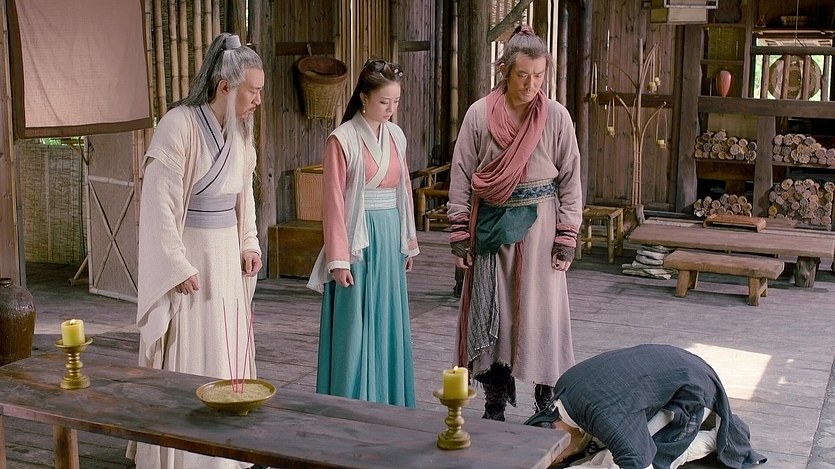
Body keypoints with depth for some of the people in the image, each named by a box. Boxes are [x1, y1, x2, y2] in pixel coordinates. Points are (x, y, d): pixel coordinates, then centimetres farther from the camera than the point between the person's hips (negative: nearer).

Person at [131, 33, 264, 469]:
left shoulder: (238, 130, 5)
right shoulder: (179, 125, -19)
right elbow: (159, 203, -19)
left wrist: (248, 245, 9)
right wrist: (178, 266, -18)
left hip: (227, 256, 7)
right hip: (189, 257, -7)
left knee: (229, 348, 13)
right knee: (190, 354, 1)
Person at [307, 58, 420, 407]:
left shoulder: (396, 136, 8)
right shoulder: (343, 140, -10)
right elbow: (334, 202, -11)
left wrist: (408, 241, 15)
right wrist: (339, 259, -14)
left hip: (390, 239, 6)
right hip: (358, 238, -6)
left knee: (389, 323, 12)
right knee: (355, 327, -1)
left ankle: (389, 403, 24)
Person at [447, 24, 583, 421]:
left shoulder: (556, 117, -3)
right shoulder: (479, 114, -3)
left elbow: (570, 181, 1)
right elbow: (460, 177, 1)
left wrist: (566, 239, -4)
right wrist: (460, 235, -2)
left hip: (538, 224, -1)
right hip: (490, 224, 1)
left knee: (539, 310, 3)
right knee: (489, 311, 6)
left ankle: (546, 401, 16)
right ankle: (495, 401, 18)